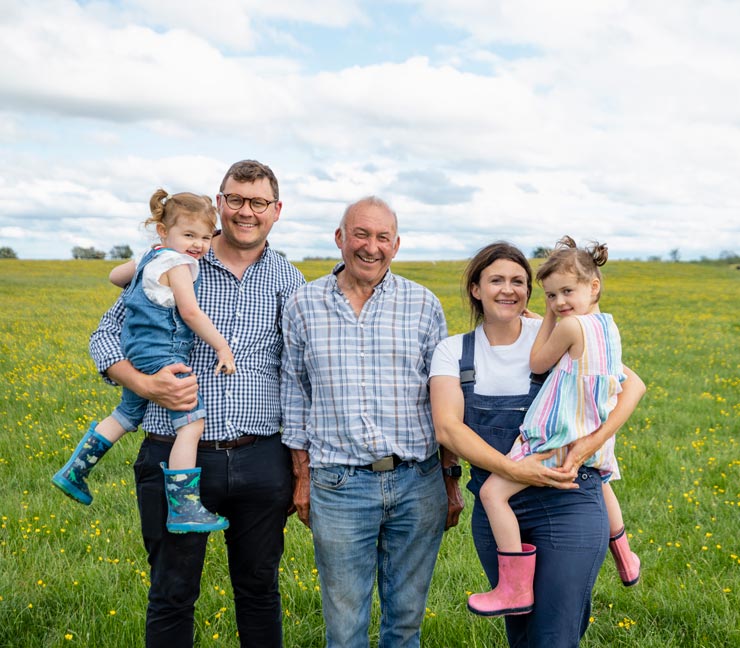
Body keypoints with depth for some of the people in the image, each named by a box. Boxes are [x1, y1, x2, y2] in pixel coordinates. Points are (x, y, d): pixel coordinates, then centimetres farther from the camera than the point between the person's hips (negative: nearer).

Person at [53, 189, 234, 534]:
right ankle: (184, 510, -17)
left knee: (124, 416, 26)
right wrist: (223, 347, -13)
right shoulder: (177, 262, -11)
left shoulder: (150, 258, 18)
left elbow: (115, 275, 34)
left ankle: (74, 472, 34)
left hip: (136, 355, 10)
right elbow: (190, 312, -18)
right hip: (162, 355, -10)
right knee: (192, 424, -14)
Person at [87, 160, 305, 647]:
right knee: (172, 596, 10)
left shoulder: (289, 281, 7)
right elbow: (106, 337, 6)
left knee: (260, 589, 16)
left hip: (261, 461, 2)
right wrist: (144, 384, -15)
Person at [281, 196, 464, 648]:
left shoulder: (424, 305, 3)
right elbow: (295, 396, 9)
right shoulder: (304, 306, 4)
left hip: (418, 483, 1)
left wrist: (452, 480, 5)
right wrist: (302, 477, 6)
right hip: (338, 486, 0)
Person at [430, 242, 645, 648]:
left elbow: (632, 384, -4)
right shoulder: (454, 351, 2)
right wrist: (513, 469, -25)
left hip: (567, 503, -2)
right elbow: (446, 427, -12)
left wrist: (594, 441, -20)